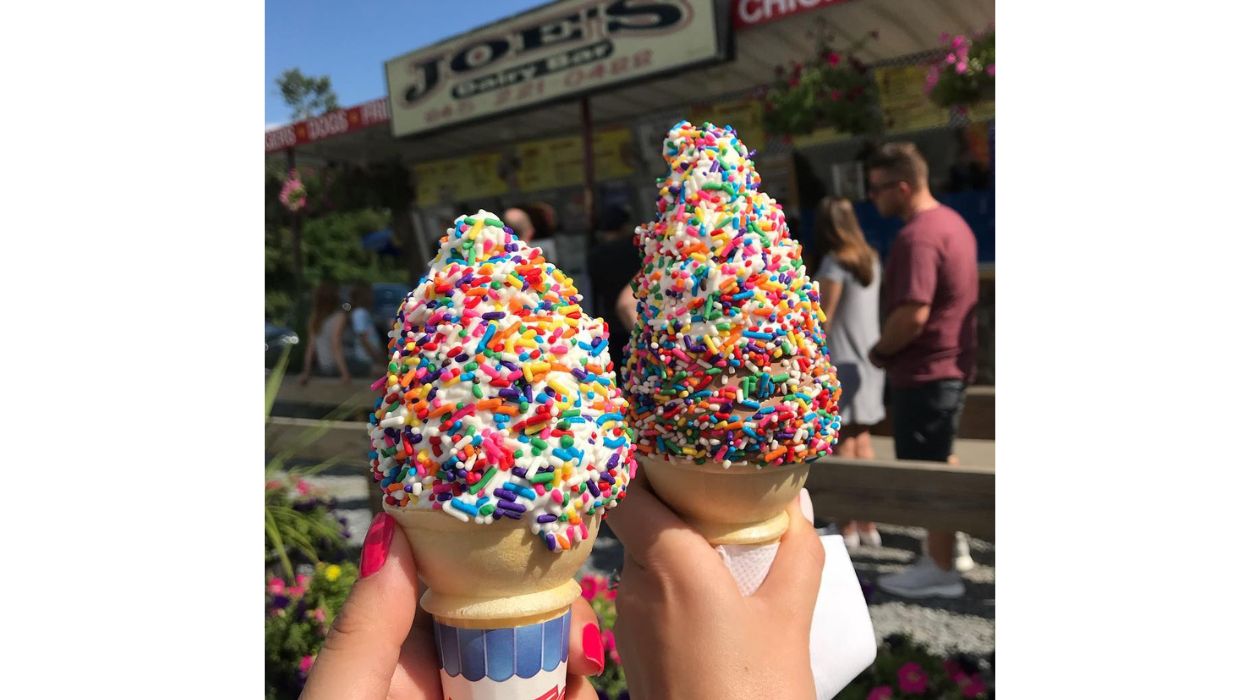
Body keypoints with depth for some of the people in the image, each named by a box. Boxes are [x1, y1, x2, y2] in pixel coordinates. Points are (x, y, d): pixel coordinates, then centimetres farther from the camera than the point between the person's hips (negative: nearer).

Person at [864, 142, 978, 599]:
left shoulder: (917, 236, -22)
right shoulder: (952, 222, 11)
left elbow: (912, 314, -30)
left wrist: (880, 351, -13)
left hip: (924, 371, -10)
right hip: (952, 364, 10)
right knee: (939, 464, 21)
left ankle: (940, 570, 11)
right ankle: (950, 543, 34)